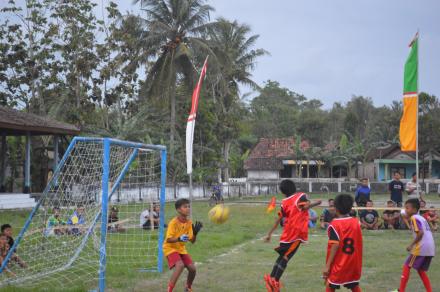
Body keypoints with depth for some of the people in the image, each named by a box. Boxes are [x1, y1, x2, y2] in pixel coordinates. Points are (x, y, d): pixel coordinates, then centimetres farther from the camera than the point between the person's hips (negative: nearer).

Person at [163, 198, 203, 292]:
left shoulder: (189, 223, -2)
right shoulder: (173, 222, -20)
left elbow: (192, 241, -2)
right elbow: (168, 239, -25)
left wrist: (195, 233, -22)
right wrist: (179, 239, -41)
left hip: (181, 249, 7)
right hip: (170, 248, -7)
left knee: (192, 268, -2)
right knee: (180, 265, -30)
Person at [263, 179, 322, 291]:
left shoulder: (284, 202, 14)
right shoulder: (301, 196, 2)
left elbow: (278, 220, 13)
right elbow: (305, 206, -19)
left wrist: (270, 234, 19)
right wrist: (315, 203, -2)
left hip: (287, 233, 5)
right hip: (297, 232, -5)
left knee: (281, 256, 18)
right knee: (286, 257, -4)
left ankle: (272, 278, 18)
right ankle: (275, 281, -7)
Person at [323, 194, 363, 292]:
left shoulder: (334, 224, -14)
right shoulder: (356, 222, 2)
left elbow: (335, 246, -19)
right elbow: (358, 243, 6)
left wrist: (327, 265, -17)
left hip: (339, 263, -5)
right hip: (353, 262, 5)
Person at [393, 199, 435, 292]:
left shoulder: (414, 218, -5)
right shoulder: (421, 218, 20)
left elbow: (420, 233, -17)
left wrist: (411, 245, -13)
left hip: (421, 248, -8)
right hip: (430, 249, 8)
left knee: (406, 266, 3)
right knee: (421, 270, 18)